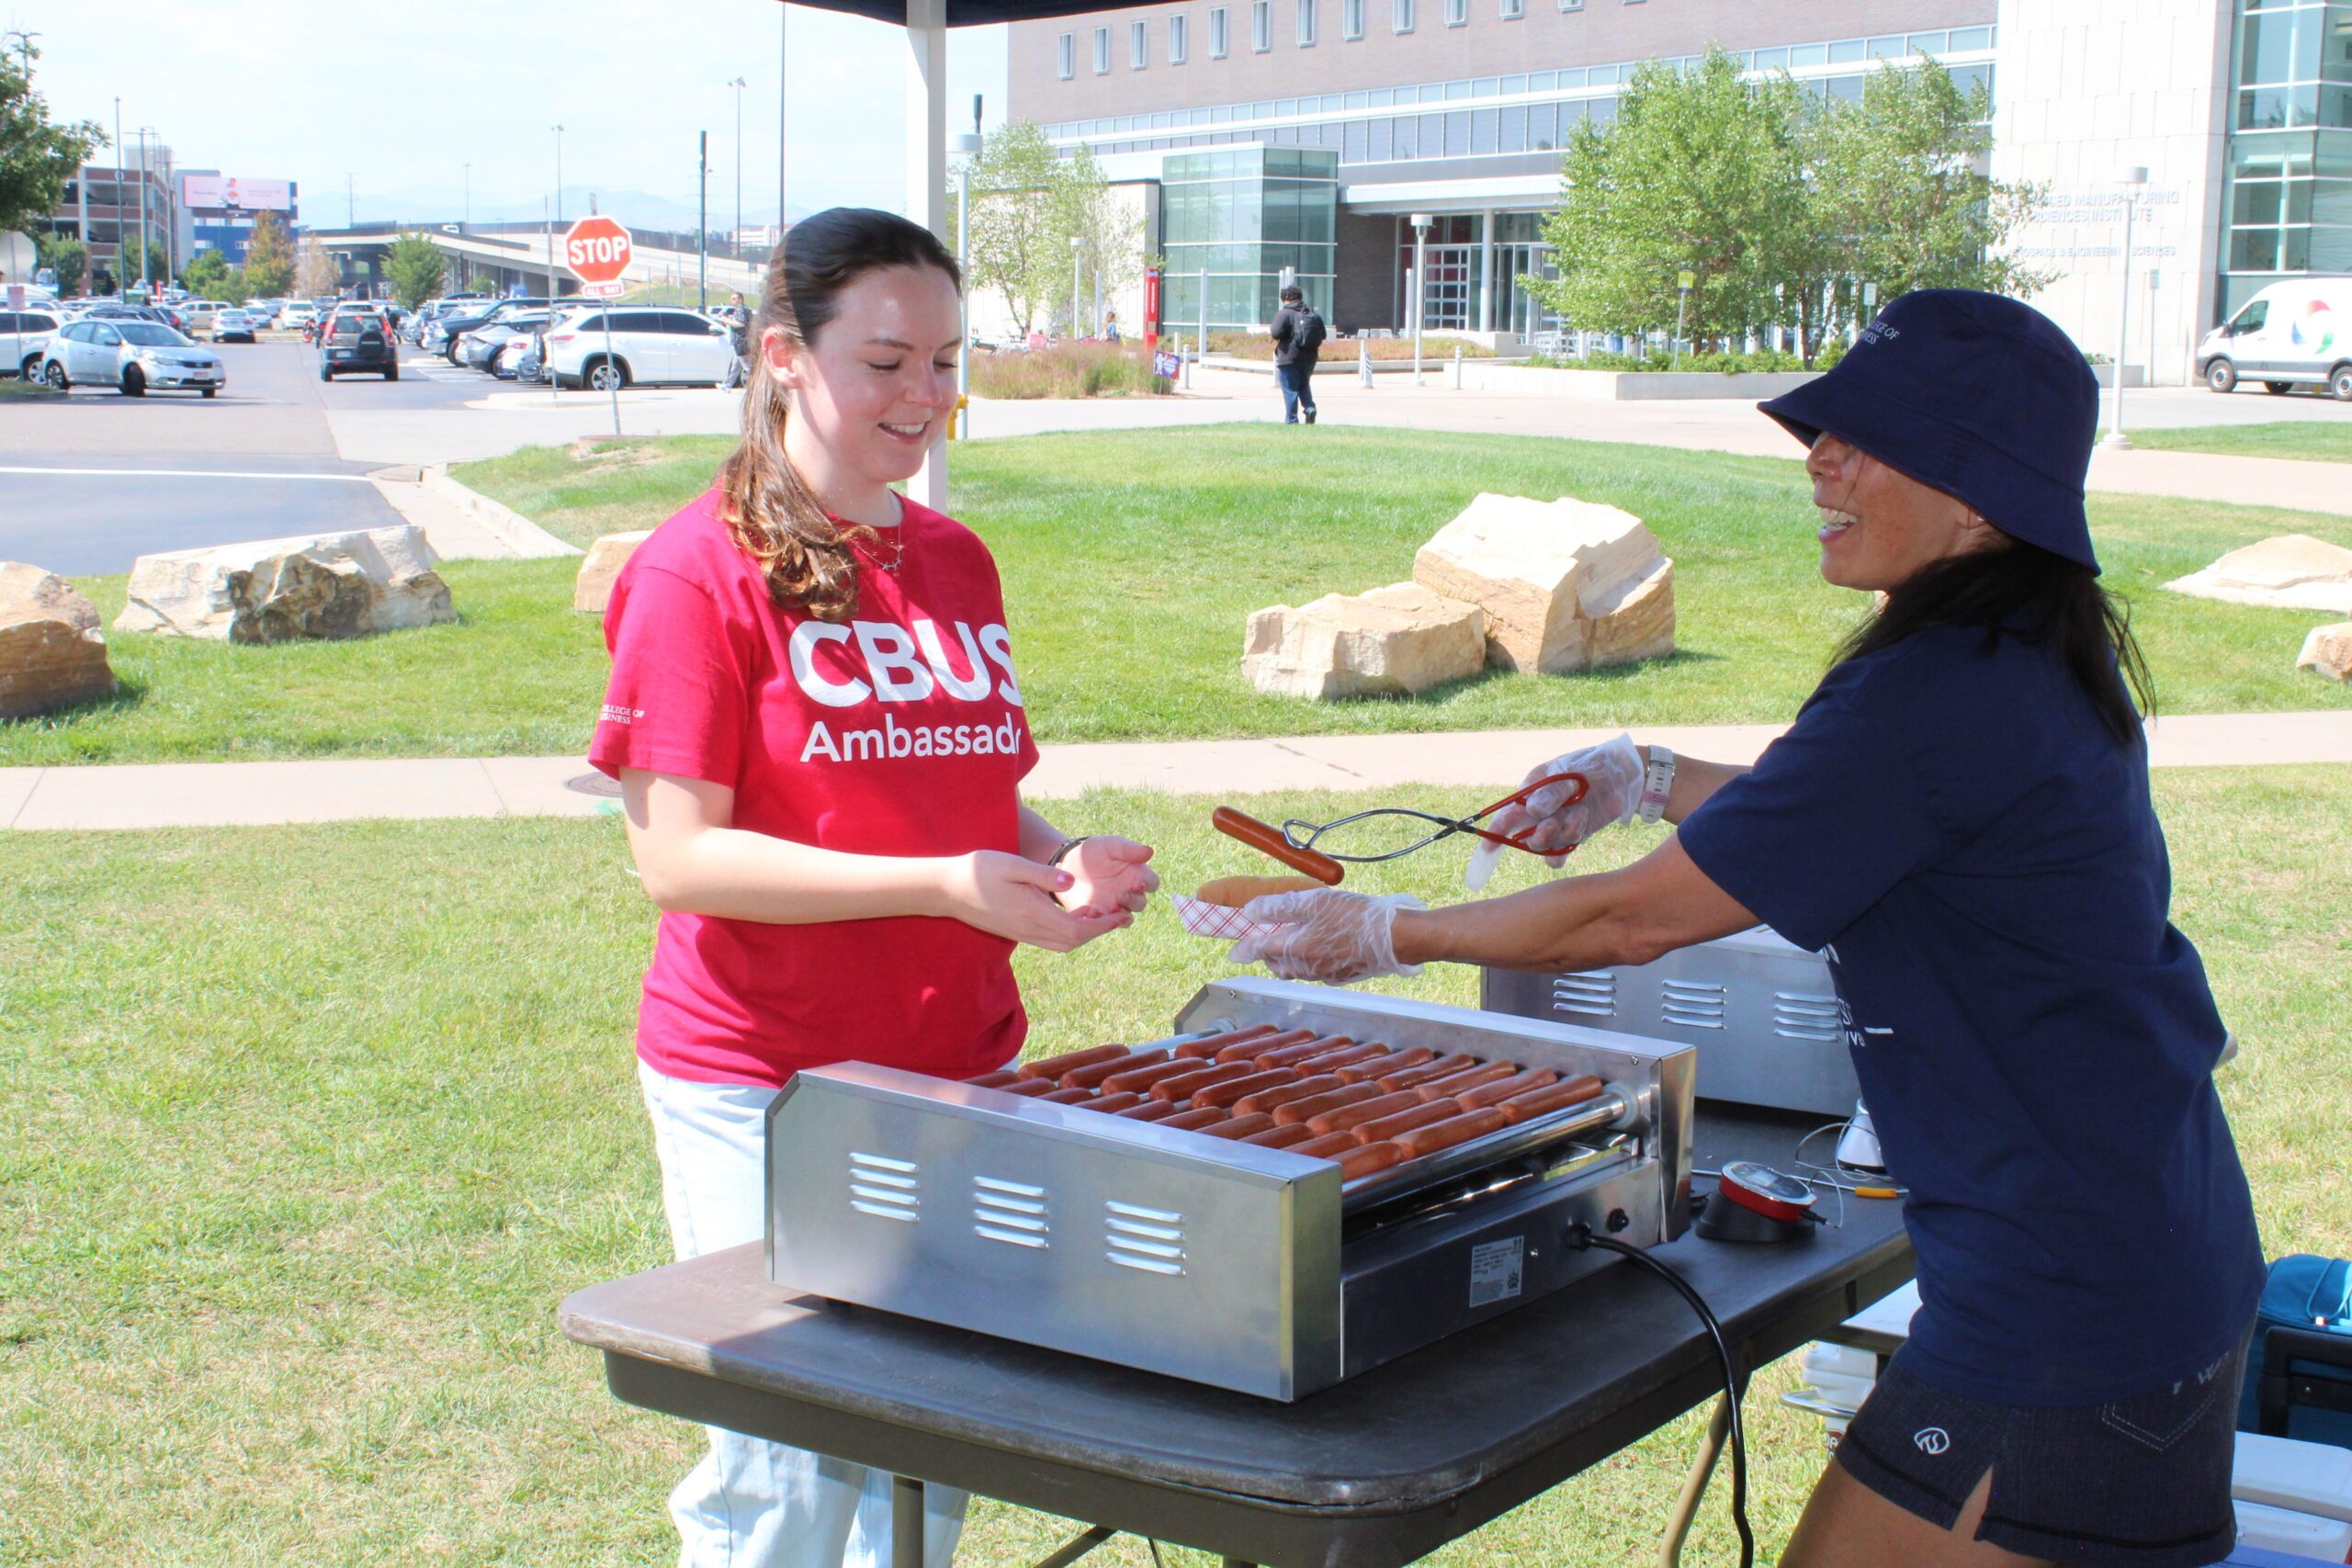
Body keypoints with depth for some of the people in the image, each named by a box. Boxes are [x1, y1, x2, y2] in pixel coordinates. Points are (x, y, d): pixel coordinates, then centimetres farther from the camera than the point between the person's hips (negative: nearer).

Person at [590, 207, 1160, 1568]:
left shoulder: (958, 561, 10)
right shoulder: (700, 571, -10)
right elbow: (679, 855, -16)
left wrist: (1059, 864, -4)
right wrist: (943, 886, -24)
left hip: (963, 1067, 6)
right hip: (763, 1085, -6)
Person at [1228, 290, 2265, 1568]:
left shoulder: (1939, 696, -23)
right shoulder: (2042, 666, 7)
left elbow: (1631, 920, -15)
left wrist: (1385, 934, -4)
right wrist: (1654, 780, 28)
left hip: (2061, 1309, -10)